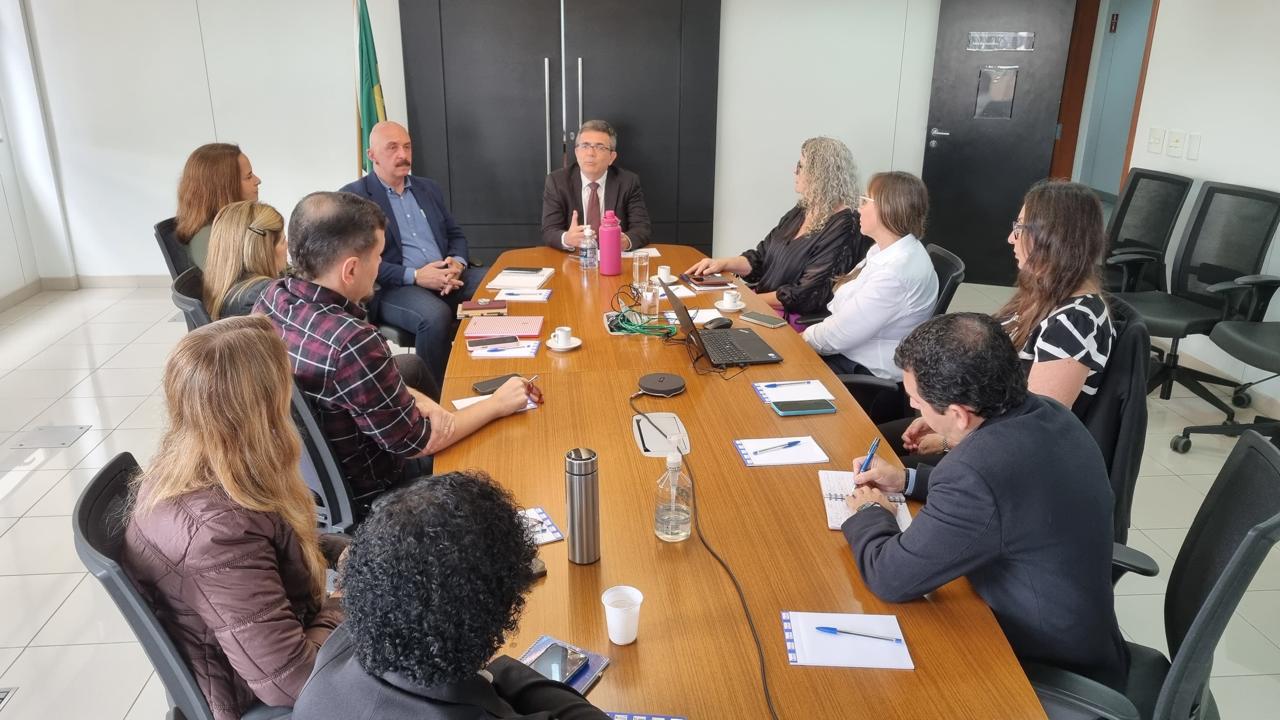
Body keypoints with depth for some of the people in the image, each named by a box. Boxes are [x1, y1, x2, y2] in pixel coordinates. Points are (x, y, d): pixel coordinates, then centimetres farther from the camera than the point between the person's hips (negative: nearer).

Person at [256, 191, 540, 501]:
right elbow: (415, 443, -23)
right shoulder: (351, 343, -37)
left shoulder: (275, 296, -12)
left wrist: (414, 400, -5)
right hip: (361, 489, -7)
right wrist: (496, 405, -12)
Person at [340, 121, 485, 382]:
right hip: (391, 288, -5)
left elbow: (456, 234, 20)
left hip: (448, 277, 6)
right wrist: (414, 276, -18)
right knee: (436, 315, -37)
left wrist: (457, 262, -5)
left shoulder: (428, 188, 19)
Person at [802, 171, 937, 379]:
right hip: (852, 351, 9)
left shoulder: (898, 270, -27)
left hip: (869, 371, -9)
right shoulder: (888, 250, 6)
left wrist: (803, 338, -7)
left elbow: (840, 335, -23)